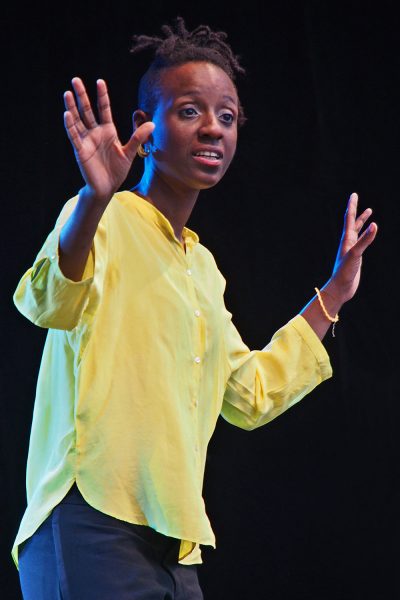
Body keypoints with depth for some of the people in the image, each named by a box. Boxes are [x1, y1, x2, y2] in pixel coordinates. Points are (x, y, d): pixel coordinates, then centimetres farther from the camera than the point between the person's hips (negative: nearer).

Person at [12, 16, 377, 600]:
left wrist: (334, 293, 31)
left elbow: (251, 396, 29)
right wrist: (95, 201, -42)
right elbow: (50, 304, -25)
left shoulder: (202, 267, 20)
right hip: (93, 529, -8)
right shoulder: (106, 222, -4)